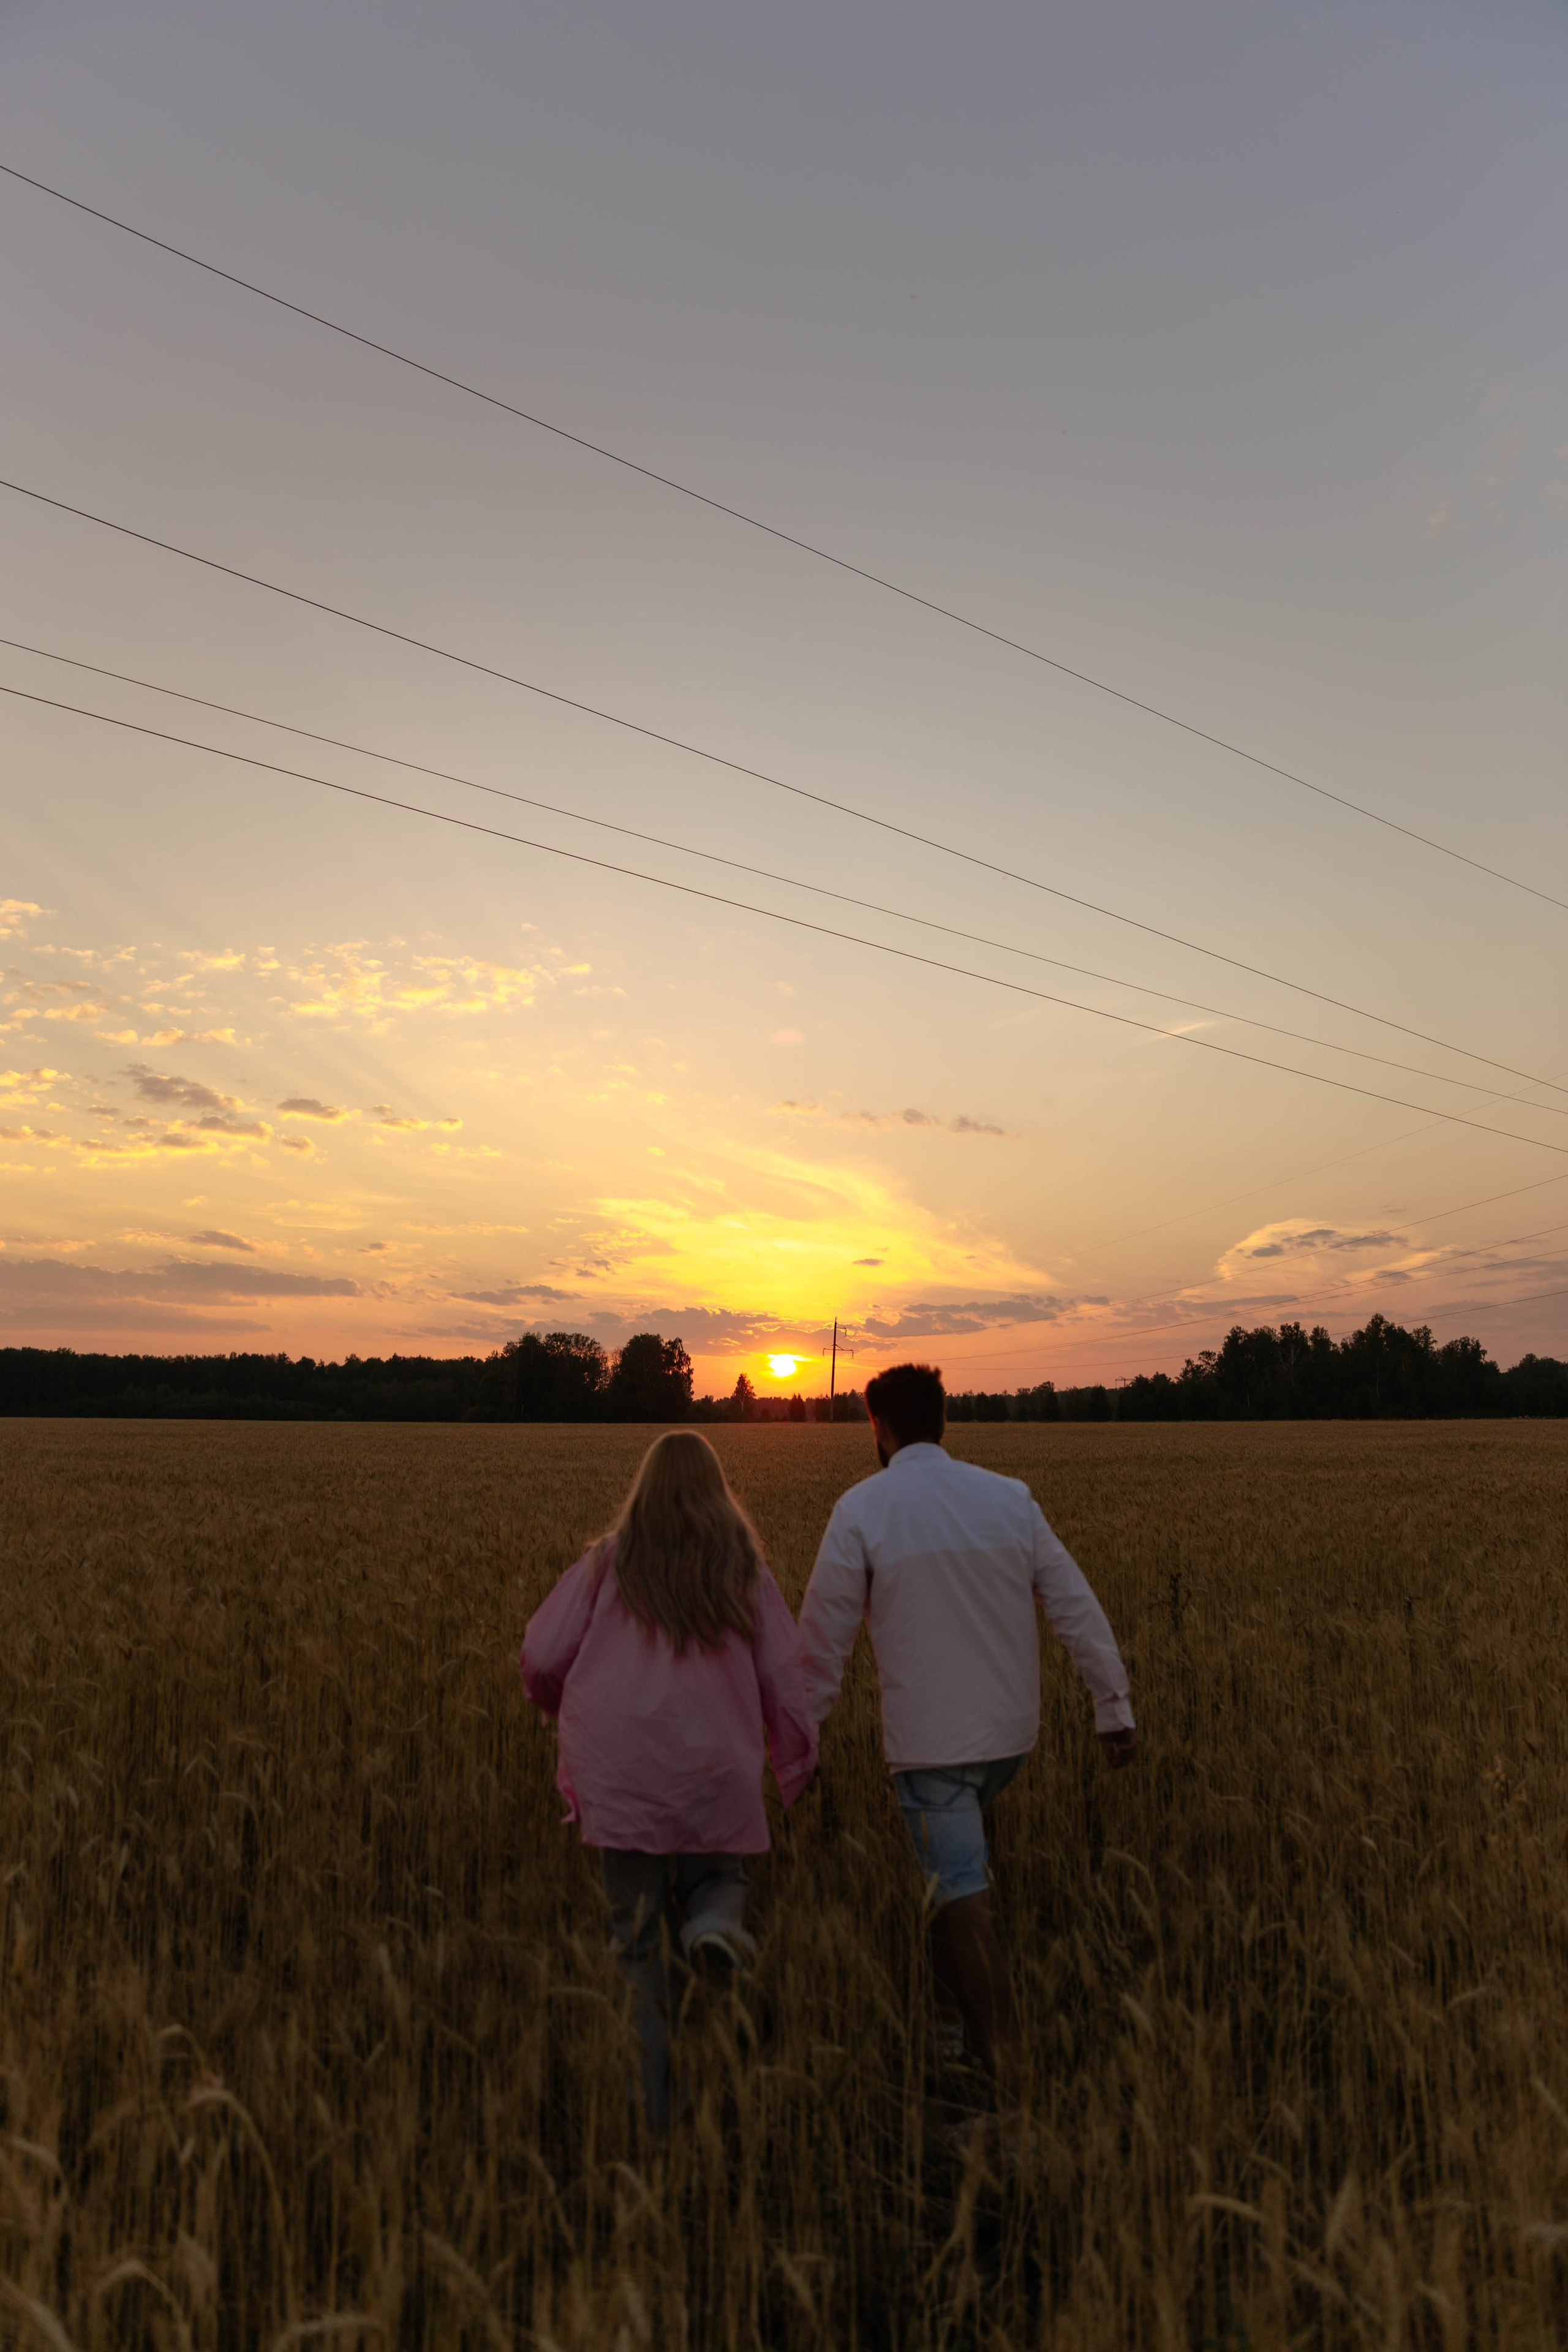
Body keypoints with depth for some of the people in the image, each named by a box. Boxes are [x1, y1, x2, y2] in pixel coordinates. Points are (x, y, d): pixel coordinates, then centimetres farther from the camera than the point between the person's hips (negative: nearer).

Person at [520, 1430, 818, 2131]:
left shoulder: (607, 1562, 4)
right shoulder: (744, 1569, 6)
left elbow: (540, 1659, 2)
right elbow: (785, 1677, 6)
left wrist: (574, 1711, 23)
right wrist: (798, 1763, 20)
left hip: (619, 1773, 0)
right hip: (715, 1770, 0)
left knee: (637, 1940, 13)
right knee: (717, 1876, 24)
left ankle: (649, 2106, 10)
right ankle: (714, 1918, -12)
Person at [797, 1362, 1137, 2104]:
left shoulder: (862, 1508, -10)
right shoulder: (1009, 1497, 1)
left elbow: (824, 1633, -7)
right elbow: (1076, 1606, 2)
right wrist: (1114, 1707, 8)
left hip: (930, 1738, -5)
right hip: (1012, 1732, 6)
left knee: (961, 1891, -1)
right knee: (961, 1852, 28)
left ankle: (1003, 2069, -4)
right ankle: (956, 1992, 41)